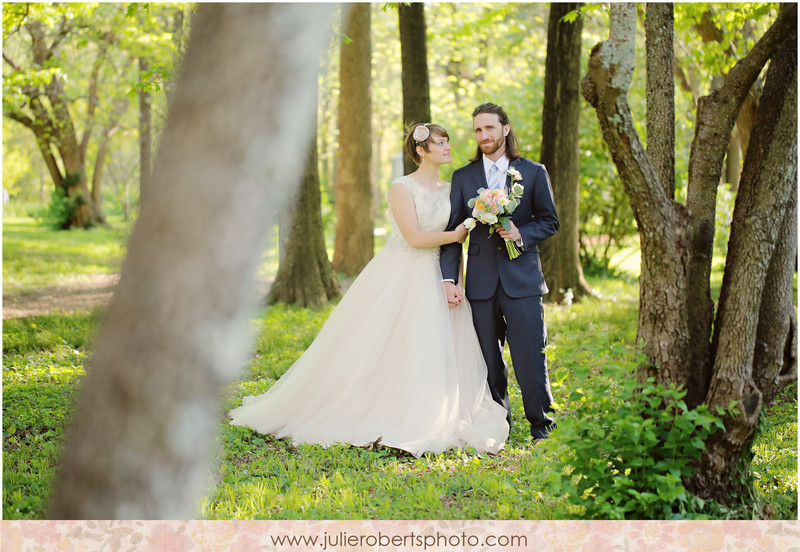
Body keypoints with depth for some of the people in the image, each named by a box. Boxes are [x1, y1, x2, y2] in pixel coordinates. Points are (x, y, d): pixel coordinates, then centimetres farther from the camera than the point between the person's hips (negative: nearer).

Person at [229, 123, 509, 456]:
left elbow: (455, 242, 10)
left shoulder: (449, 190, 11)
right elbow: (414, 237, -16)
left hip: (433, 280, 6)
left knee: (437, 351, 2)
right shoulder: (402, 188, -8)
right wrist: (456, 235, -9)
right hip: (399, 277, -6)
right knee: (378, 350, -3)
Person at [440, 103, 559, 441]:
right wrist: (449, 279, -5)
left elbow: (550, 221, 8)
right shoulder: (462, 177, 9)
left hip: (522, 279, -2)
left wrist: (522, 233, -13)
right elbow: (453, 231, 5)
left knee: (531, 356, -4)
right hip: (481, 283, 2)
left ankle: (542, 424, 9)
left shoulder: (533, 173, 7)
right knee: (489, 359, 8)